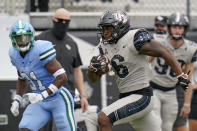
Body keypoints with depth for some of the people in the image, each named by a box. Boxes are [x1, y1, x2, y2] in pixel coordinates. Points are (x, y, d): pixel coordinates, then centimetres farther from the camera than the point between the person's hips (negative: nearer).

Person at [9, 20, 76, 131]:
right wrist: (16, 101, 6)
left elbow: (62, 77, -26)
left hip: (59, 100, -6)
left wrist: (42, 96, -32)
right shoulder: (15, 54, -1)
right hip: (40, 105, 6)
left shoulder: (41, 50, -25)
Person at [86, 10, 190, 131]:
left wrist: (181, 75, -13)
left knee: (104, 119, -21)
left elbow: (165, 52, -13)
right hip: (125, 97, 8)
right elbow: (94, 78, 12)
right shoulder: (105, 46, 9)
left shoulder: (135, 39, -15)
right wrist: (92, 68, -11)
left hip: (141, 97, -8)